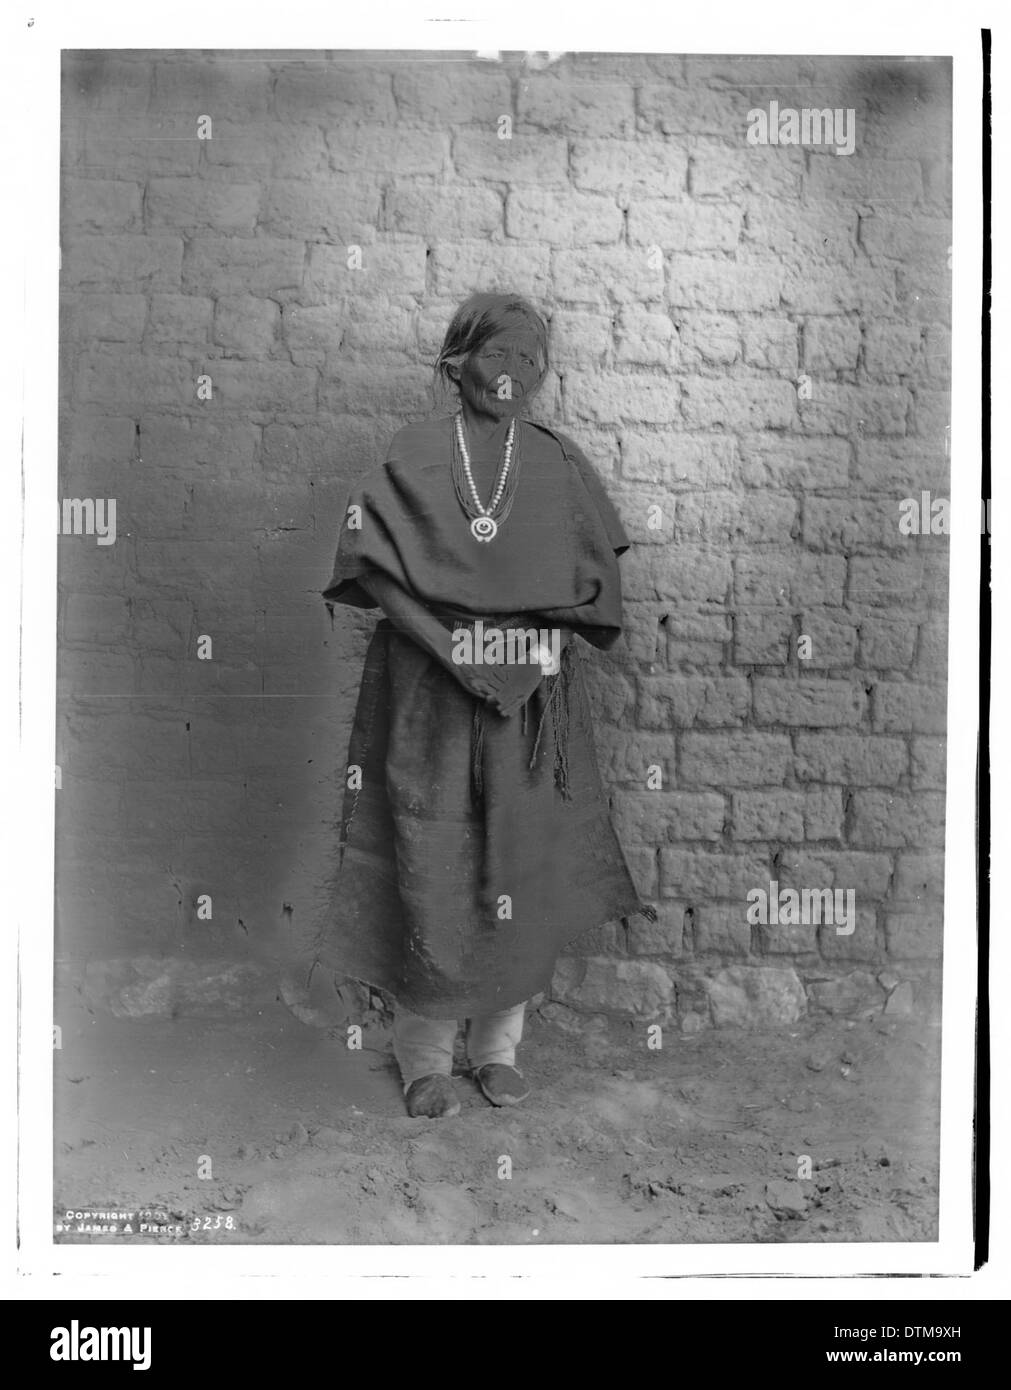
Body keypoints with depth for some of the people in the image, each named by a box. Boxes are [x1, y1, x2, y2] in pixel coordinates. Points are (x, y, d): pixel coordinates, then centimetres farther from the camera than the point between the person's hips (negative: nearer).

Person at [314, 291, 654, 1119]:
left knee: (521, 865, 3)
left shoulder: (559, 464, 11)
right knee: (432, 866, -3)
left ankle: (498, 1044, 18)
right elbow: (372, 561, -5)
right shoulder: (416, 457, 5)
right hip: (431, 698, -2)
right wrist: (450, 632, -14)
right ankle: (426, 1055, 11)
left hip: (533, 698, 2)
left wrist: (547, 632, -8)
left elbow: (596, 578, 8)